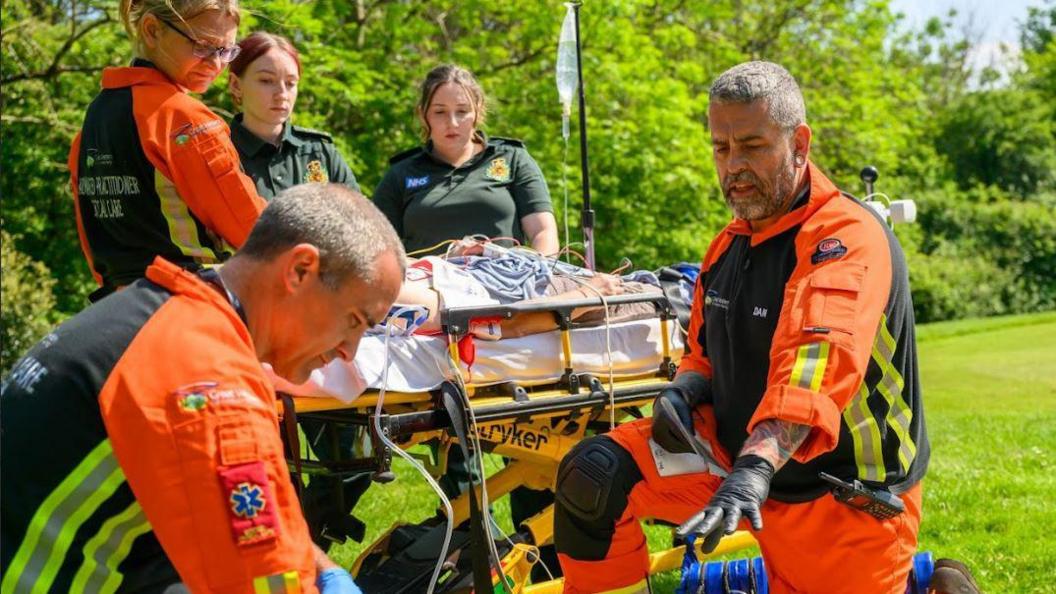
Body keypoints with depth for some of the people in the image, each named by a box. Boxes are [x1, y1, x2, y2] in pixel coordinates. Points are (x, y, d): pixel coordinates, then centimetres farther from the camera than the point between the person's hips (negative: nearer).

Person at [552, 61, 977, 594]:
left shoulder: (847, 239, -20)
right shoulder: (731, 242, 6)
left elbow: (817, 363, -37)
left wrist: (756, 467, -52)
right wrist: (683, 390, -4)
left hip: (845, 495, -6)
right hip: (736, 454, 7)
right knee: (592, 477, -11)